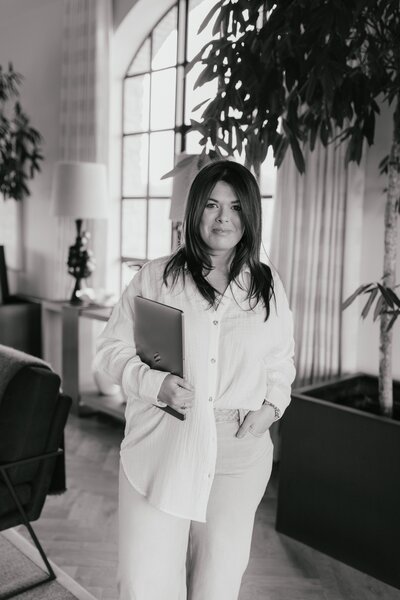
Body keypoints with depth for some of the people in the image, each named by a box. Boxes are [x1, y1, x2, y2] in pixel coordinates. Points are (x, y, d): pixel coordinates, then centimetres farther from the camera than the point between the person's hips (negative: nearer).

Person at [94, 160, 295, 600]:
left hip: (239, 453, 2)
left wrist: (271, 406, 1)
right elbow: (112, 349, 1)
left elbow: (282, 360, 18)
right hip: (161, 448, -2)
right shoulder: (155, 277, -1)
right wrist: (155, 384, -16)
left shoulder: (268, 286, 7)